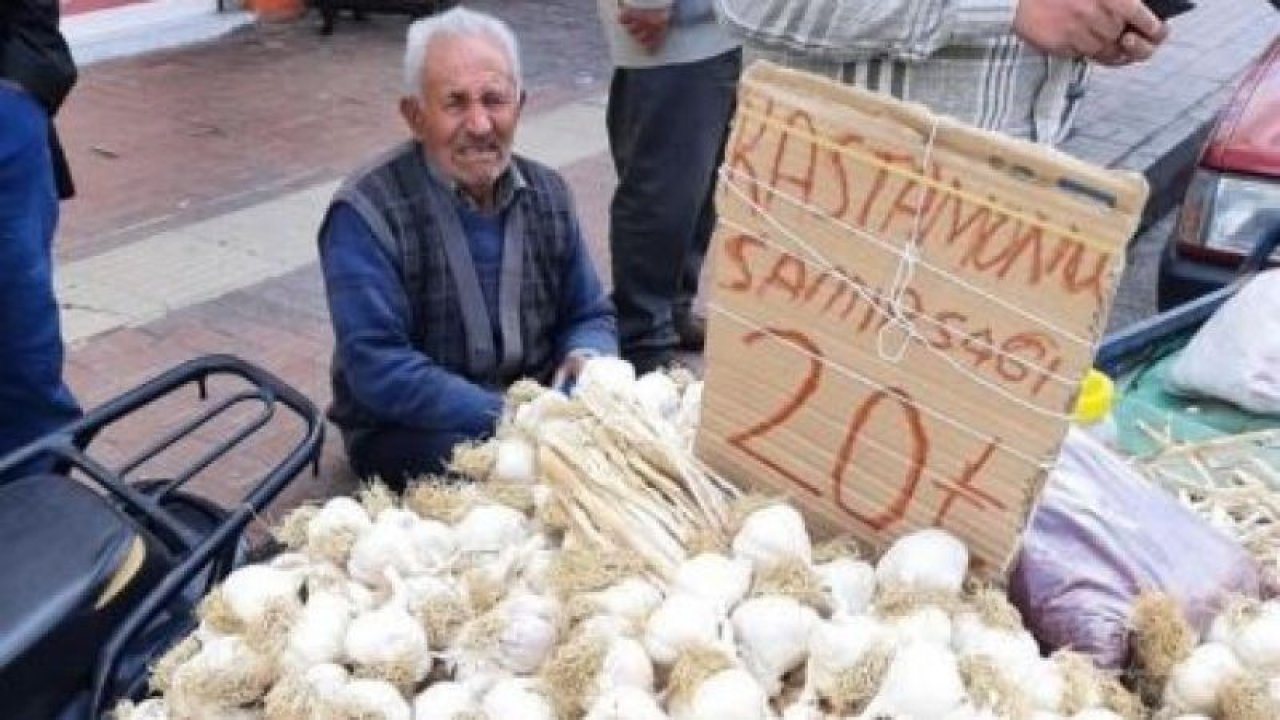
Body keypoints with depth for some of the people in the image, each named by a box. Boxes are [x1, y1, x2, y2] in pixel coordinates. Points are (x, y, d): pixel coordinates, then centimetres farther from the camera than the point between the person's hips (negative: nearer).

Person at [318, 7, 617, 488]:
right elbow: (378, 368, -21)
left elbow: (590, 316, 11)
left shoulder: (547, 194, 3)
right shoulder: (366, 213, -15)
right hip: (412, 429, -5)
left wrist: (586, 357, -14)